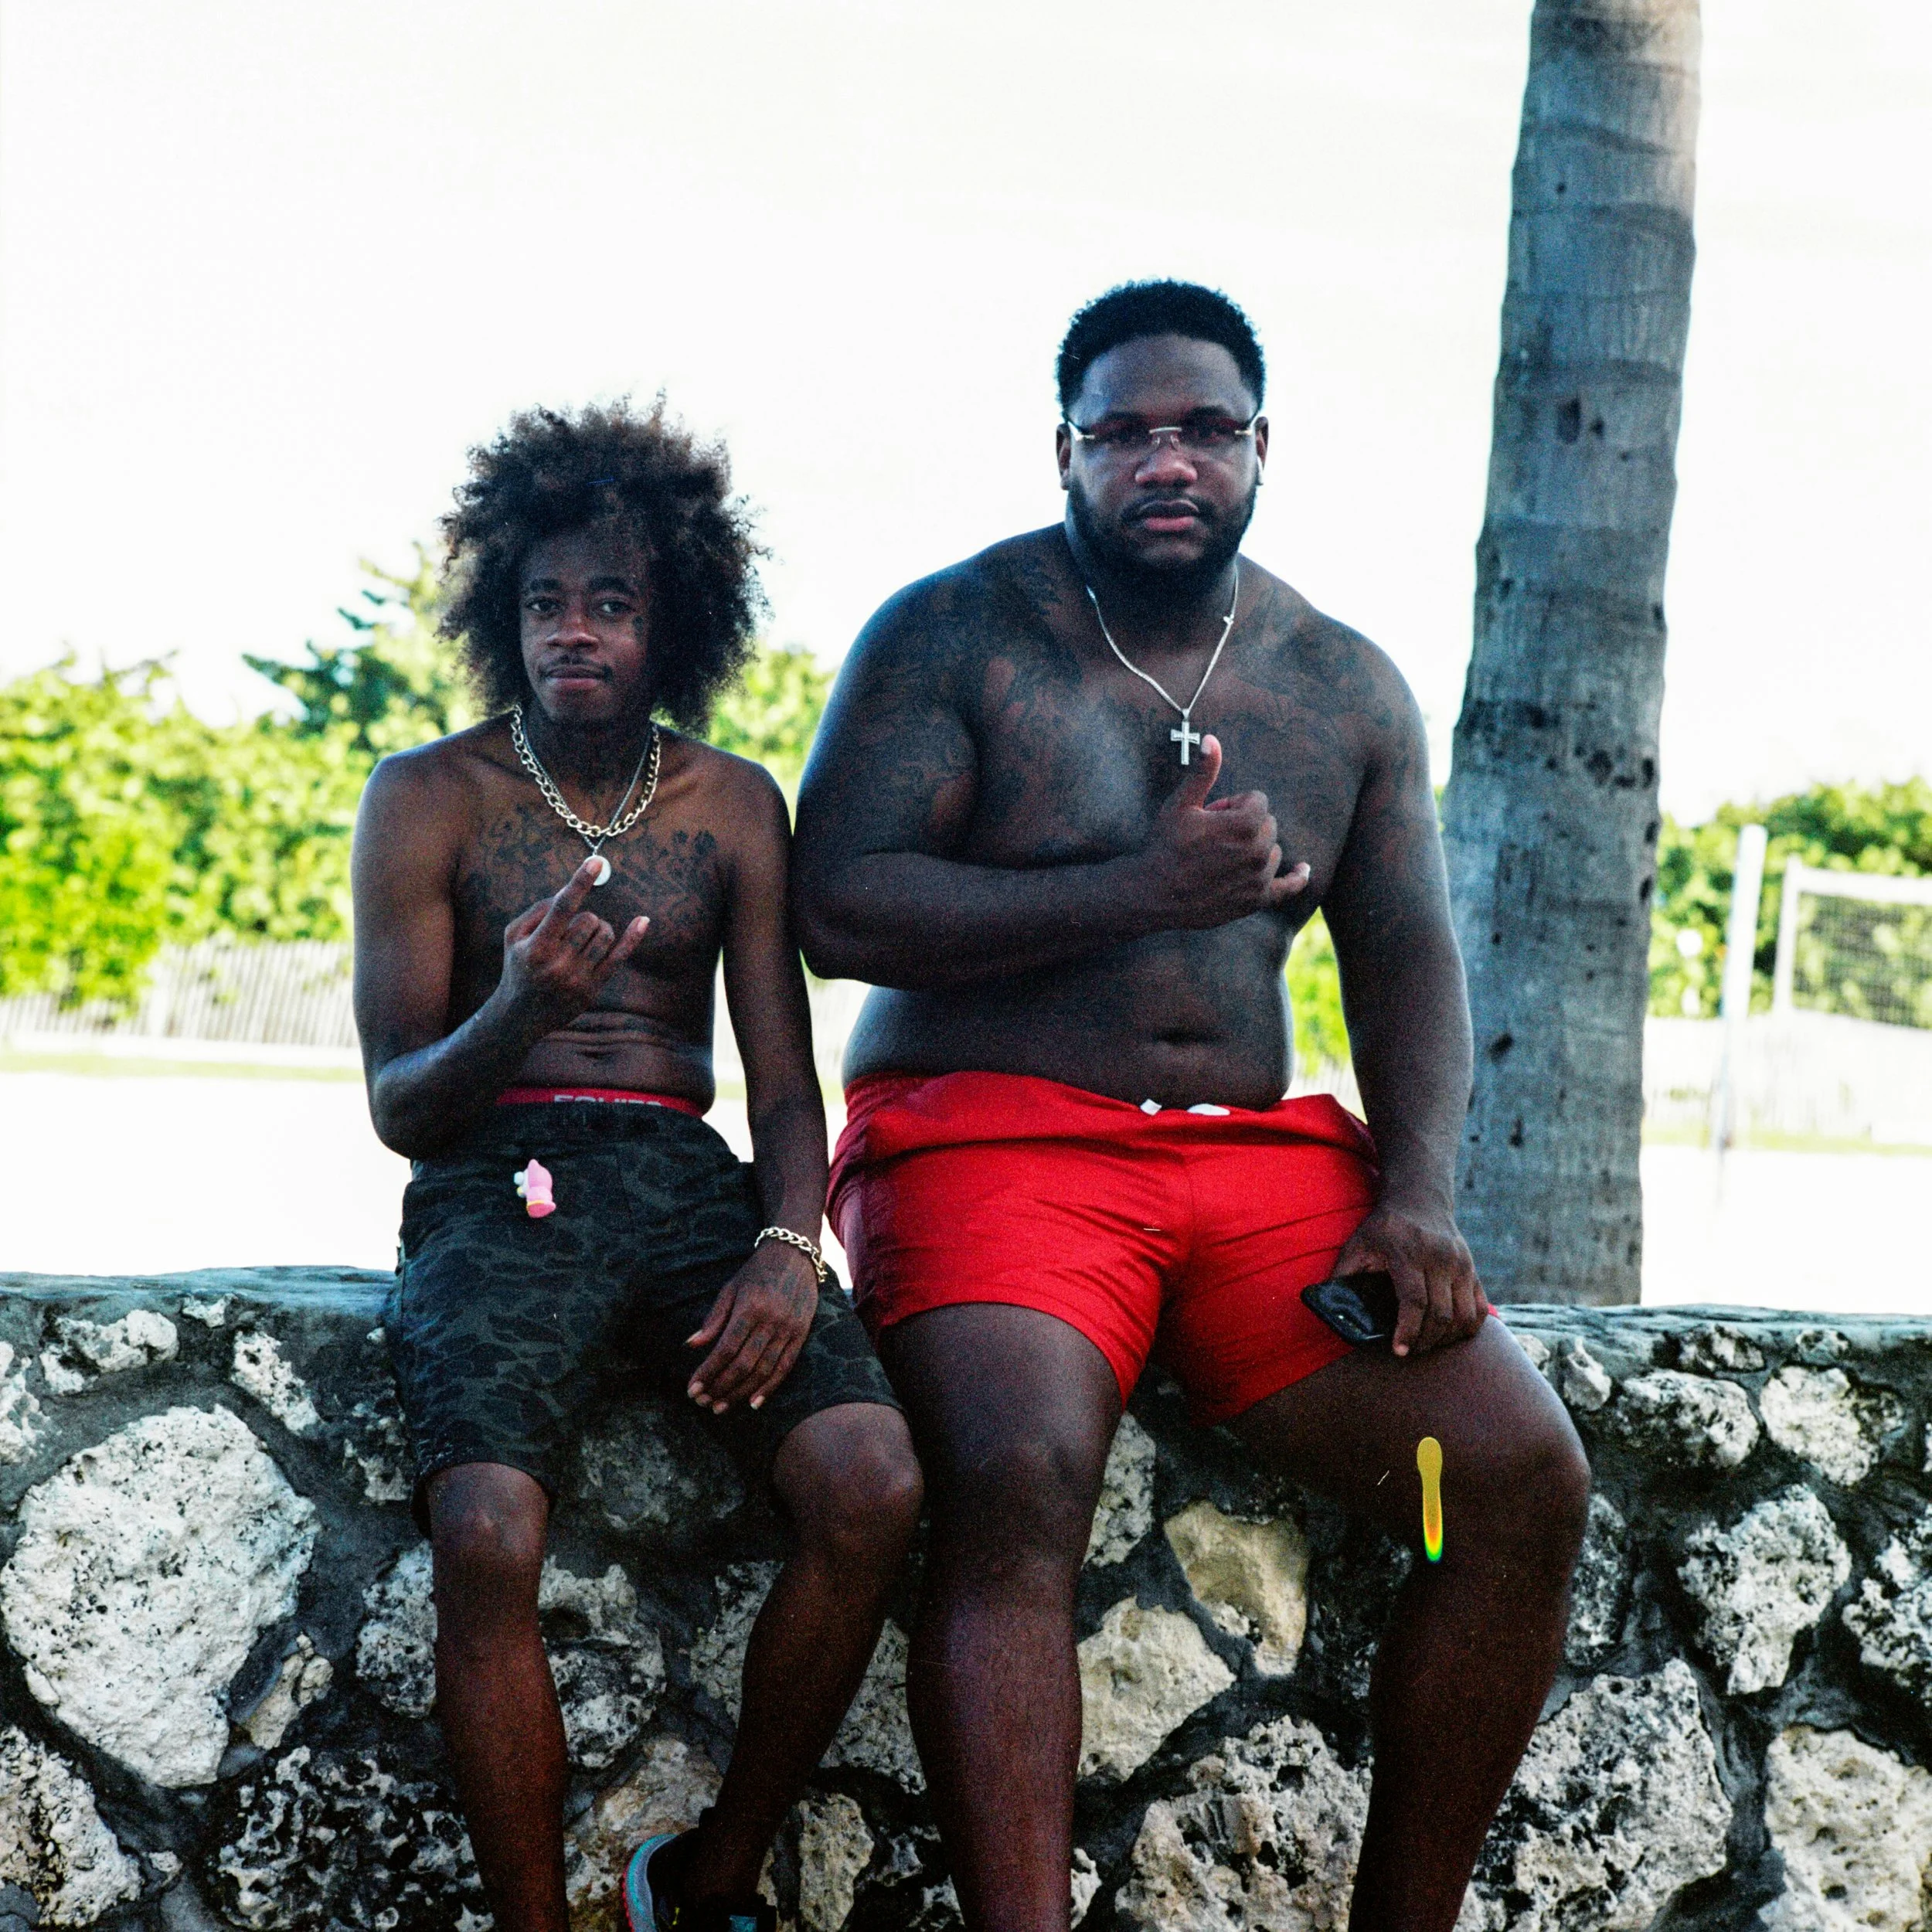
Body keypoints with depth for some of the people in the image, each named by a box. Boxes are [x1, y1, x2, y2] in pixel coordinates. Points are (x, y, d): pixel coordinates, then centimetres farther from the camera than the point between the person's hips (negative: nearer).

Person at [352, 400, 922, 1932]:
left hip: (686, 1185, 3)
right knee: (489, 1529, -33)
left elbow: (787, 1085, 8)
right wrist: (515, 1016, -20)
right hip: (496, 1188, -2)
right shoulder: (429, 799, 5)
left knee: (875, 1484, -25)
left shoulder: (732, 806, 13)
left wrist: (787, 1246, -13)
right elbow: (399, 1107, 2)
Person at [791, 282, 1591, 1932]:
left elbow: (1408, 959, 11)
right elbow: (838, 909, -9)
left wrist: (1418, 1201, -7)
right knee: (1020, 1480, -35)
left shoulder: (1348, 686, 15)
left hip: (1261, 1157, 4)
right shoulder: (953, 634, 1)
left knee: (1526, 1476, -16)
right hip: (994, 1135, -4)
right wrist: (1144, 890, -16)